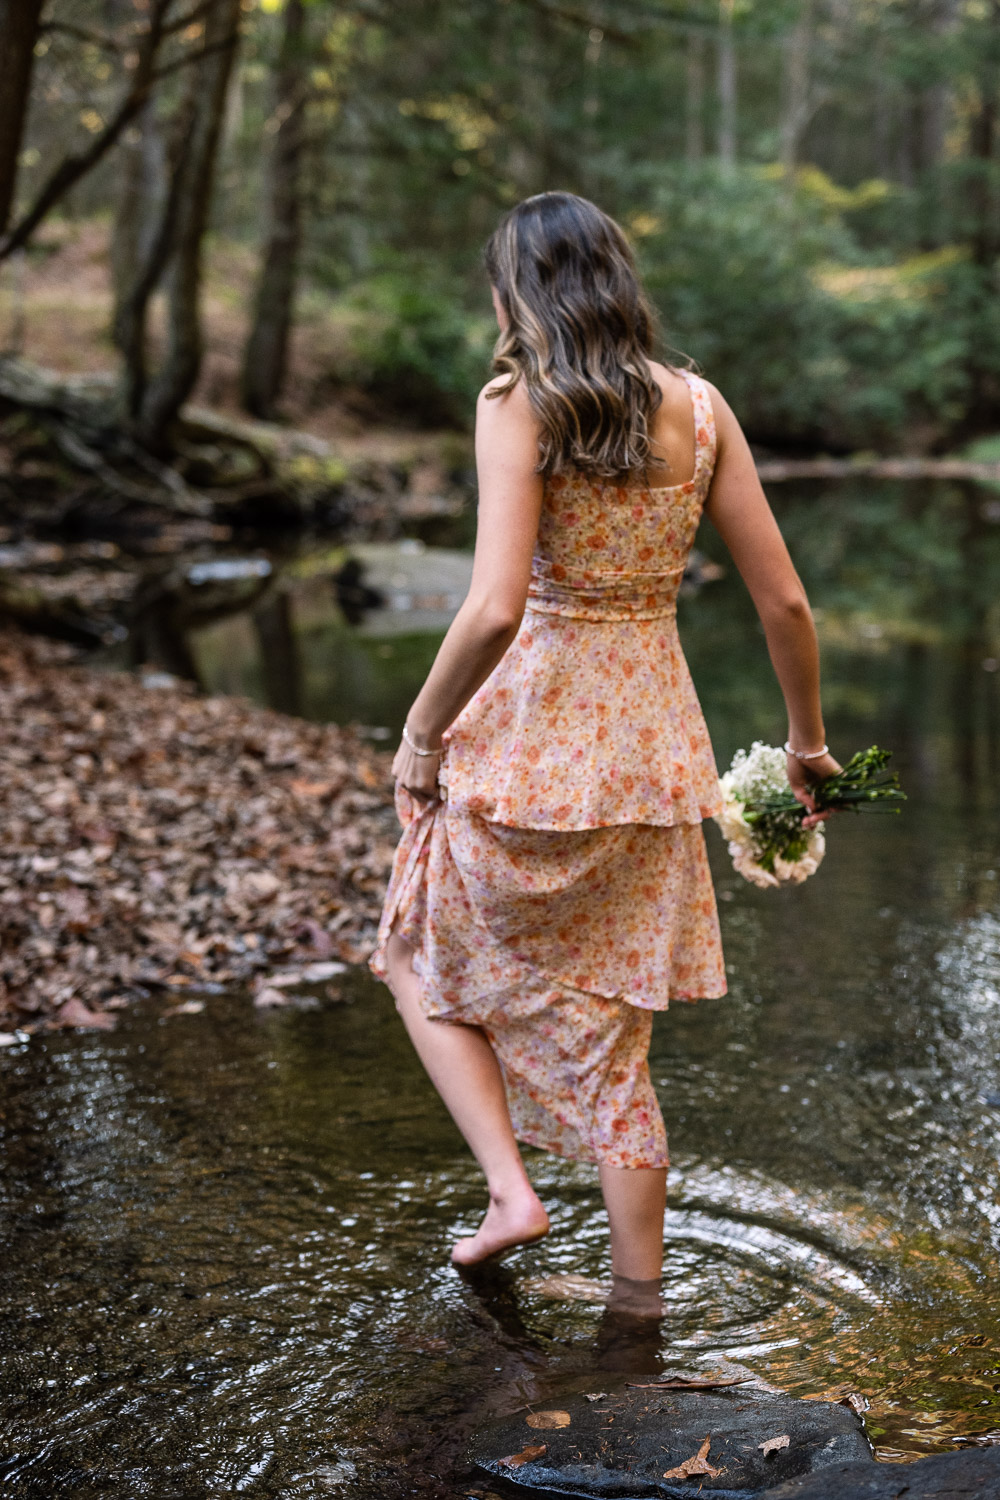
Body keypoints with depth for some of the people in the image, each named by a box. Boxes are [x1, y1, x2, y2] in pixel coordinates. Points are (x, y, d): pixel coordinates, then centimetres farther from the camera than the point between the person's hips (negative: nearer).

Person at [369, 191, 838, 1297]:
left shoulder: (518, 406, -12)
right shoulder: (698, 406, 2)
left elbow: (495, 610, -23)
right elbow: (784, 600, 2)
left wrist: (420, 735, -9)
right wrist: (808, 738, 16)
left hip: (528, 741, -5)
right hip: (653, 744, 5)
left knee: (423, 960, 23)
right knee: (611, 1040, 17)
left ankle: (509, 1189, 11)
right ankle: (638, 1305, 24)